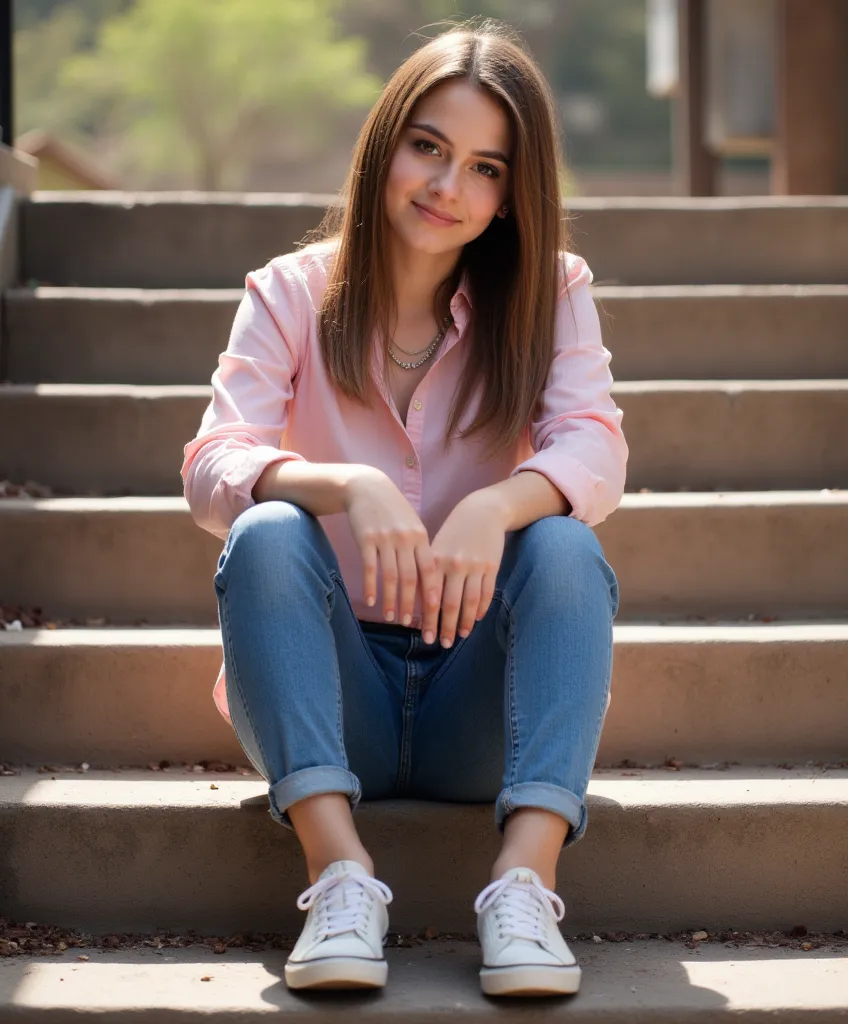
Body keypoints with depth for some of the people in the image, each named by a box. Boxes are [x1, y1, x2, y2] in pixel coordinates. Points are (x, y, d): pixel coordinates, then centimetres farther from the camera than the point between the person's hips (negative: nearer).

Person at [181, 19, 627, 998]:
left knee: (566, 548, -26)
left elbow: (595, 451, -14)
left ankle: (524, 881, -38)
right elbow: (210, 467, -14)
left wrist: (494, 506, -36)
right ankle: (341, 873, -37)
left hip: (478, 710, 0)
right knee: (267, 536, -27)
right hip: (332, 704, 0)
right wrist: (350, 486, -34)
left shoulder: (550, 294, 4)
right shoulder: (292, 293, 1)